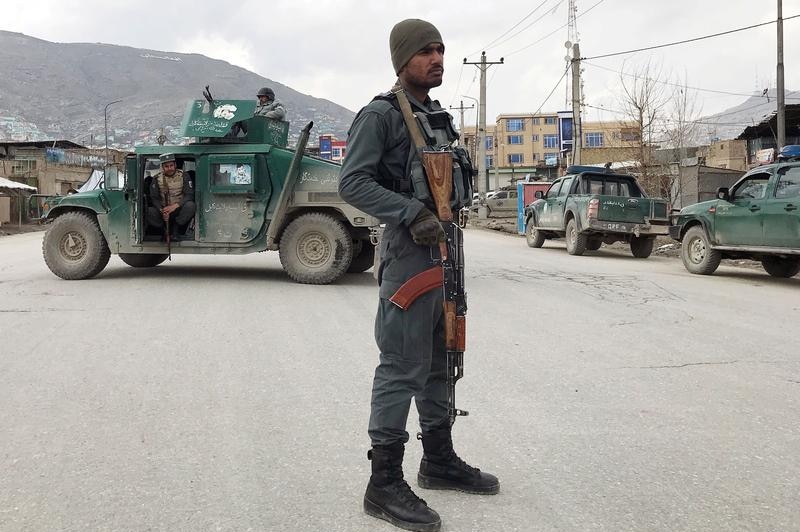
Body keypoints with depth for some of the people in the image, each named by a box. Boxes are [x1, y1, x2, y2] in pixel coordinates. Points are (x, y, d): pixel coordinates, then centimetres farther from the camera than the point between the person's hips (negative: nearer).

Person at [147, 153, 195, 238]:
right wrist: (162, 211, -23)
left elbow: (190, 195, -10)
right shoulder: (157, 178, 3)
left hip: (179, 209, 0)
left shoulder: (183, 176, -1)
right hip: (163, 210, 1)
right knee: (149, 212, -30)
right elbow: (154, 198, -2)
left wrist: (175, 206, -25)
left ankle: (176, 229, -15)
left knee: (190, 205, -33)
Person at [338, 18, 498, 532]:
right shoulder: (381, 114, -8)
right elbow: (353, 183, -17)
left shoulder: (438, 117, 18)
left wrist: (460, 196, 10)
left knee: (441, 362, 15)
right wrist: (412, 213, -24)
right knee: (403, 367, -9)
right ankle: (385, 483, -2)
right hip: (409, 250, -9)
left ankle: (440, 460, 28)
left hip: (445, 247, 9)